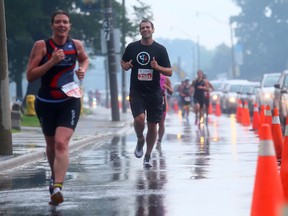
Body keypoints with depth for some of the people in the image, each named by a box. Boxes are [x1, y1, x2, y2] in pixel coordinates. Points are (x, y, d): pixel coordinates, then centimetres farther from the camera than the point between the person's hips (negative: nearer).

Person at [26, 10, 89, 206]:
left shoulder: (76, 45, 0)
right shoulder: (42, 46, -8)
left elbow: (85, 59, 24)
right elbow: (30, 76, -13)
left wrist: (83, 70, 2)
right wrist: (52, 61, -23)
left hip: (69, 102, -1)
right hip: (45, 103, 1)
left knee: (61, 144, -19)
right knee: (51, 144, 17)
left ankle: (57, 188, -28)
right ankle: (55, 176, 45)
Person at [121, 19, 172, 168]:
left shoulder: (160, 49, 0)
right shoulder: (132, 47, 3)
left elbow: (169, 72, 1)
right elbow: (123, 61, 19)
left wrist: (157, 67, -19)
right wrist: (125, 66, -5)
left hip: (154, 93, 1)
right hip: (136, 91, -1)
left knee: (152, 125, 5)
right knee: (139, 118, -22)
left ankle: (148, 156, 21)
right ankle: (140, 140, 10)